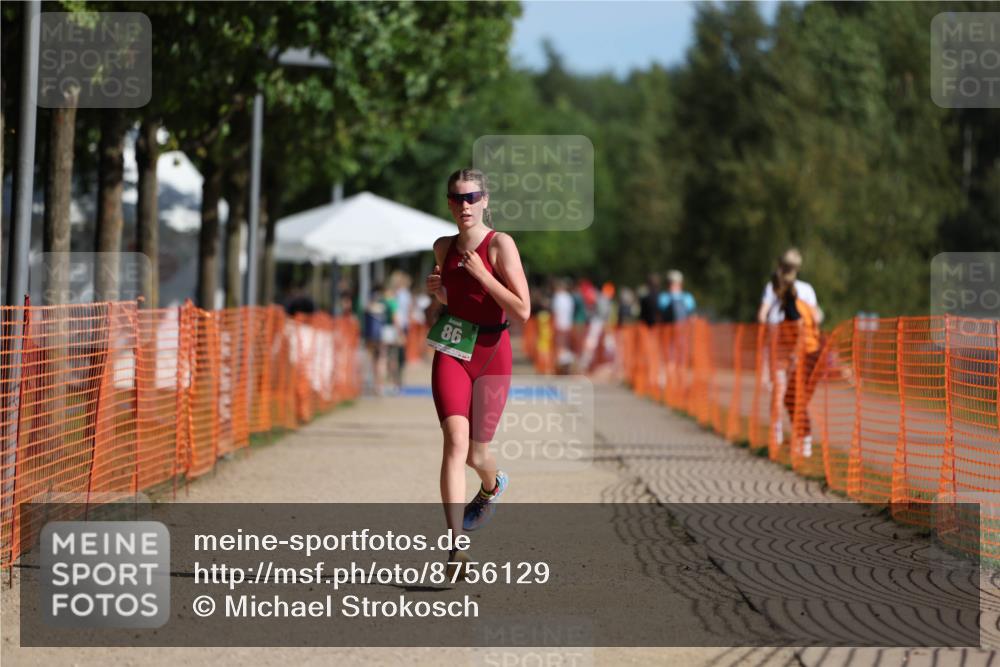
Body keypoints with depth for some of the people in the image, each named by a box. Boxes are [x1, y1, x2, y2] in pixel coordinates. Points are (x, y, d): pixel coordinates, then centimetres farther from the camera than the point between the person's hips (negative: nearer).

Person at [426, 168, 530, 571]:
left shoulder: (500, 245, -8)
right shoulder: (444, 248, 8)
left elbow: (522, 311, -15)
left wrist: (480, 273, -20)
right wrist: (436, 289, 4)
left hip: (491, 356, -3)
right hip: (451, 355, 3)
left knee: (476, 453, 7)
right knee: (456, 442, -17)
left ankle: (492, 484, 47)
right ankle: (456, 545, -22)